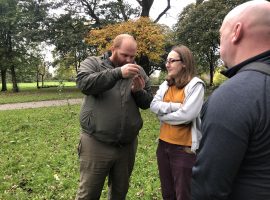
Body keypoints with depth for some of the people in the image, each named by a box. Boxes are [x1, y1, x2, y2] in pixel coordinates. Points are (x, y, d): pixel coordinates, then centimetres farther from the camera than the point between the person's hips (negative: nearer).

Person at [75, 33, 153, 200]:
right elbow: (84, 83, -21)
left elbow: (148, 103, 8)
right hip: (96, 143, -3)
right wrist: (118, 72, -27)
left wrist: (138, 91, -13)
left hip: (128, 145, 4)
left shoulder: (139, 71, 8)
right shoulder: (93, 63, -1)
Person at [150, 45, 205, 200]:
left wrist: (163, 115, -7)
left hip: (184, 148, -6)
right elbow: (153, 105, -4)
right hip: (164, 144, 7)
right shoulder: (165, 85, 8)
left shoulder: (195, 84, -11)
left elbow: (186, 114, -21)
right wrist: (175, 106, -16)